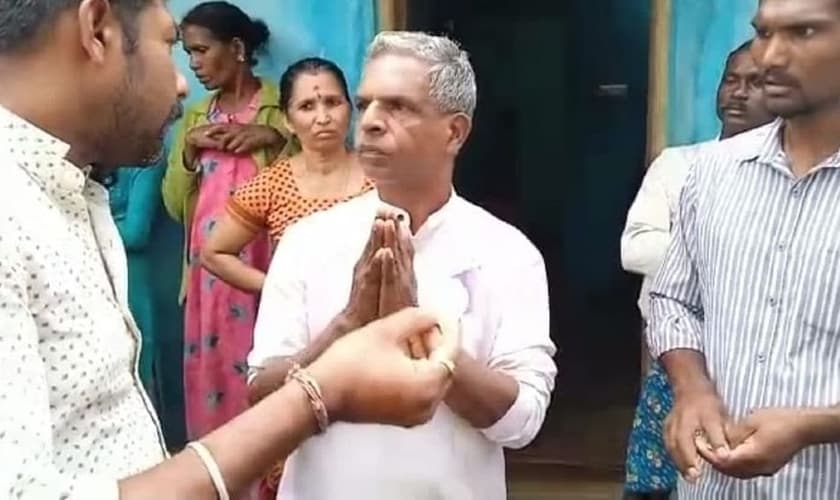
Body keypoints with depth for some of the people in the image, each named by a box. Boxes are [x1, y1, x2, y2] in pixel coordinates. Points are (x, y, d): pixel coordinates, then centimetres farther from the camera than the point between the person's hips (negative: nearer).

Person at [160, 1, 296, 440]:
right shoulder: (195, 116, 15)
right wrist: (189, 149, -1)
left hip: (267, 270, -5)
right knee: (210, 370, 7)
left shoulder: (283, 107, 0)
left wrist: (275, 137, -15)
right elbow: (174, 205, 13)